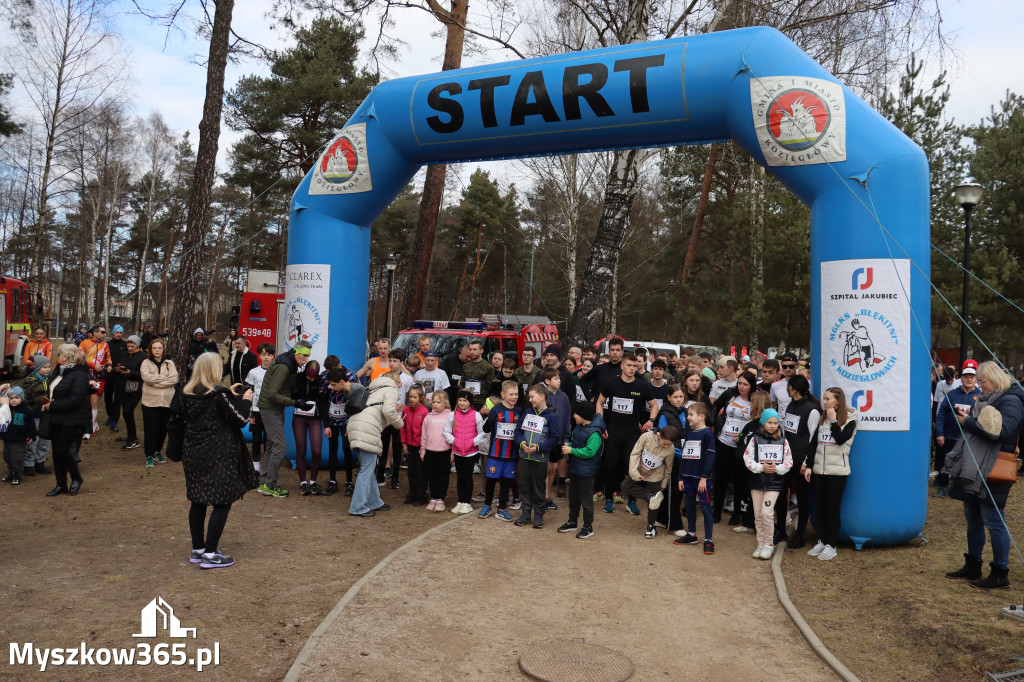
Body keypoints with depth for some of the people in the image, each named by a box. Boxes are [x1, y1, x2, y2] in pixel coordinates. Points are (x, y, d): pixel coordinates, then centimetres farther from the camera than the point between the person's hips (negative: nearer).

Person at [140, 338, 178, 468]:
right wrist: (164, 377, -9)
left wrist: (156, 383, -12)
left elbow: (174, 379, -7)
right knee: (151, 429, -3)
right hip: (150, 401, -2)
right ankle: (149, 455, 5)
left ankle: (157, 452, 25)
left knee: (163, 428, 8)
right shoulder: (146, 363, 6)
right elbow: (146, 377, -13)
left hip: (167, 401, 2)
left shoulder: (169, 363, 9)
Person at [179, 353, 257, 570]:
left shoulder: (187, 394, 5)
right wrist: (245, 400, 3)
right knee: (222, 502, 1)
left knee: (198, 502, 16)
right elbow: (240, 420, -12)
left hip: (193, 454, 8)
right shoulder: (219, 394, -17)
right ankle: (210, 554, 2)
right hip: (218, 456, -8)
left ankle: (197, 549, 25)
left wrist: (231, 395, 15)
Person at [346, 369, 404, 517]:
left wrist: (394, 410, 28)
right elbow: (388, 410, -12)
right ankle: (358, 508, -6)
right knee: (367, 469, -6)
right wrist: (400, 423, 4)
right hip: (367, 429, -9)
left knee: (368, 468, 16)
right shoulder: (391, 390, 5)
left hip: (355, 425, 9)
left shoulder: (374, 389, 32)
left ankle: (374, 502, 24)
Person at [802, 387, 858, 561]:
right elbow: (814, 443, 10)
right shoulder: (822, 418, 10)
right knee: (820, 507, 9)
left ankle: (831, 545, 10)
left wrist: (833, 421, -15)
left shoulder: (849, 419, -4)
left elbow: (841, 439, -19)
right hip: (819, 469, 5)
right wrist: (809, 466, 6)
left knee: (833, 508, 1)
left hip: (837, 470, -5)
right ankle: (822, 541, 20)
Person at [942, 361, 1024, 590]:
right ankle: (972, 566, 26)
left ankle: (1000, 575, 7)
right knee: (973, 519, 15)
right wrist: (967, 417, 4)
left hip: (993, 471, -9)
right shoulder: (986, 399, 16)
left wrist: (969, 422, -18)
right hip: (974, 468, 9)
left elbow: (1002, 431, -25)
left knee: (993, 521, -3)